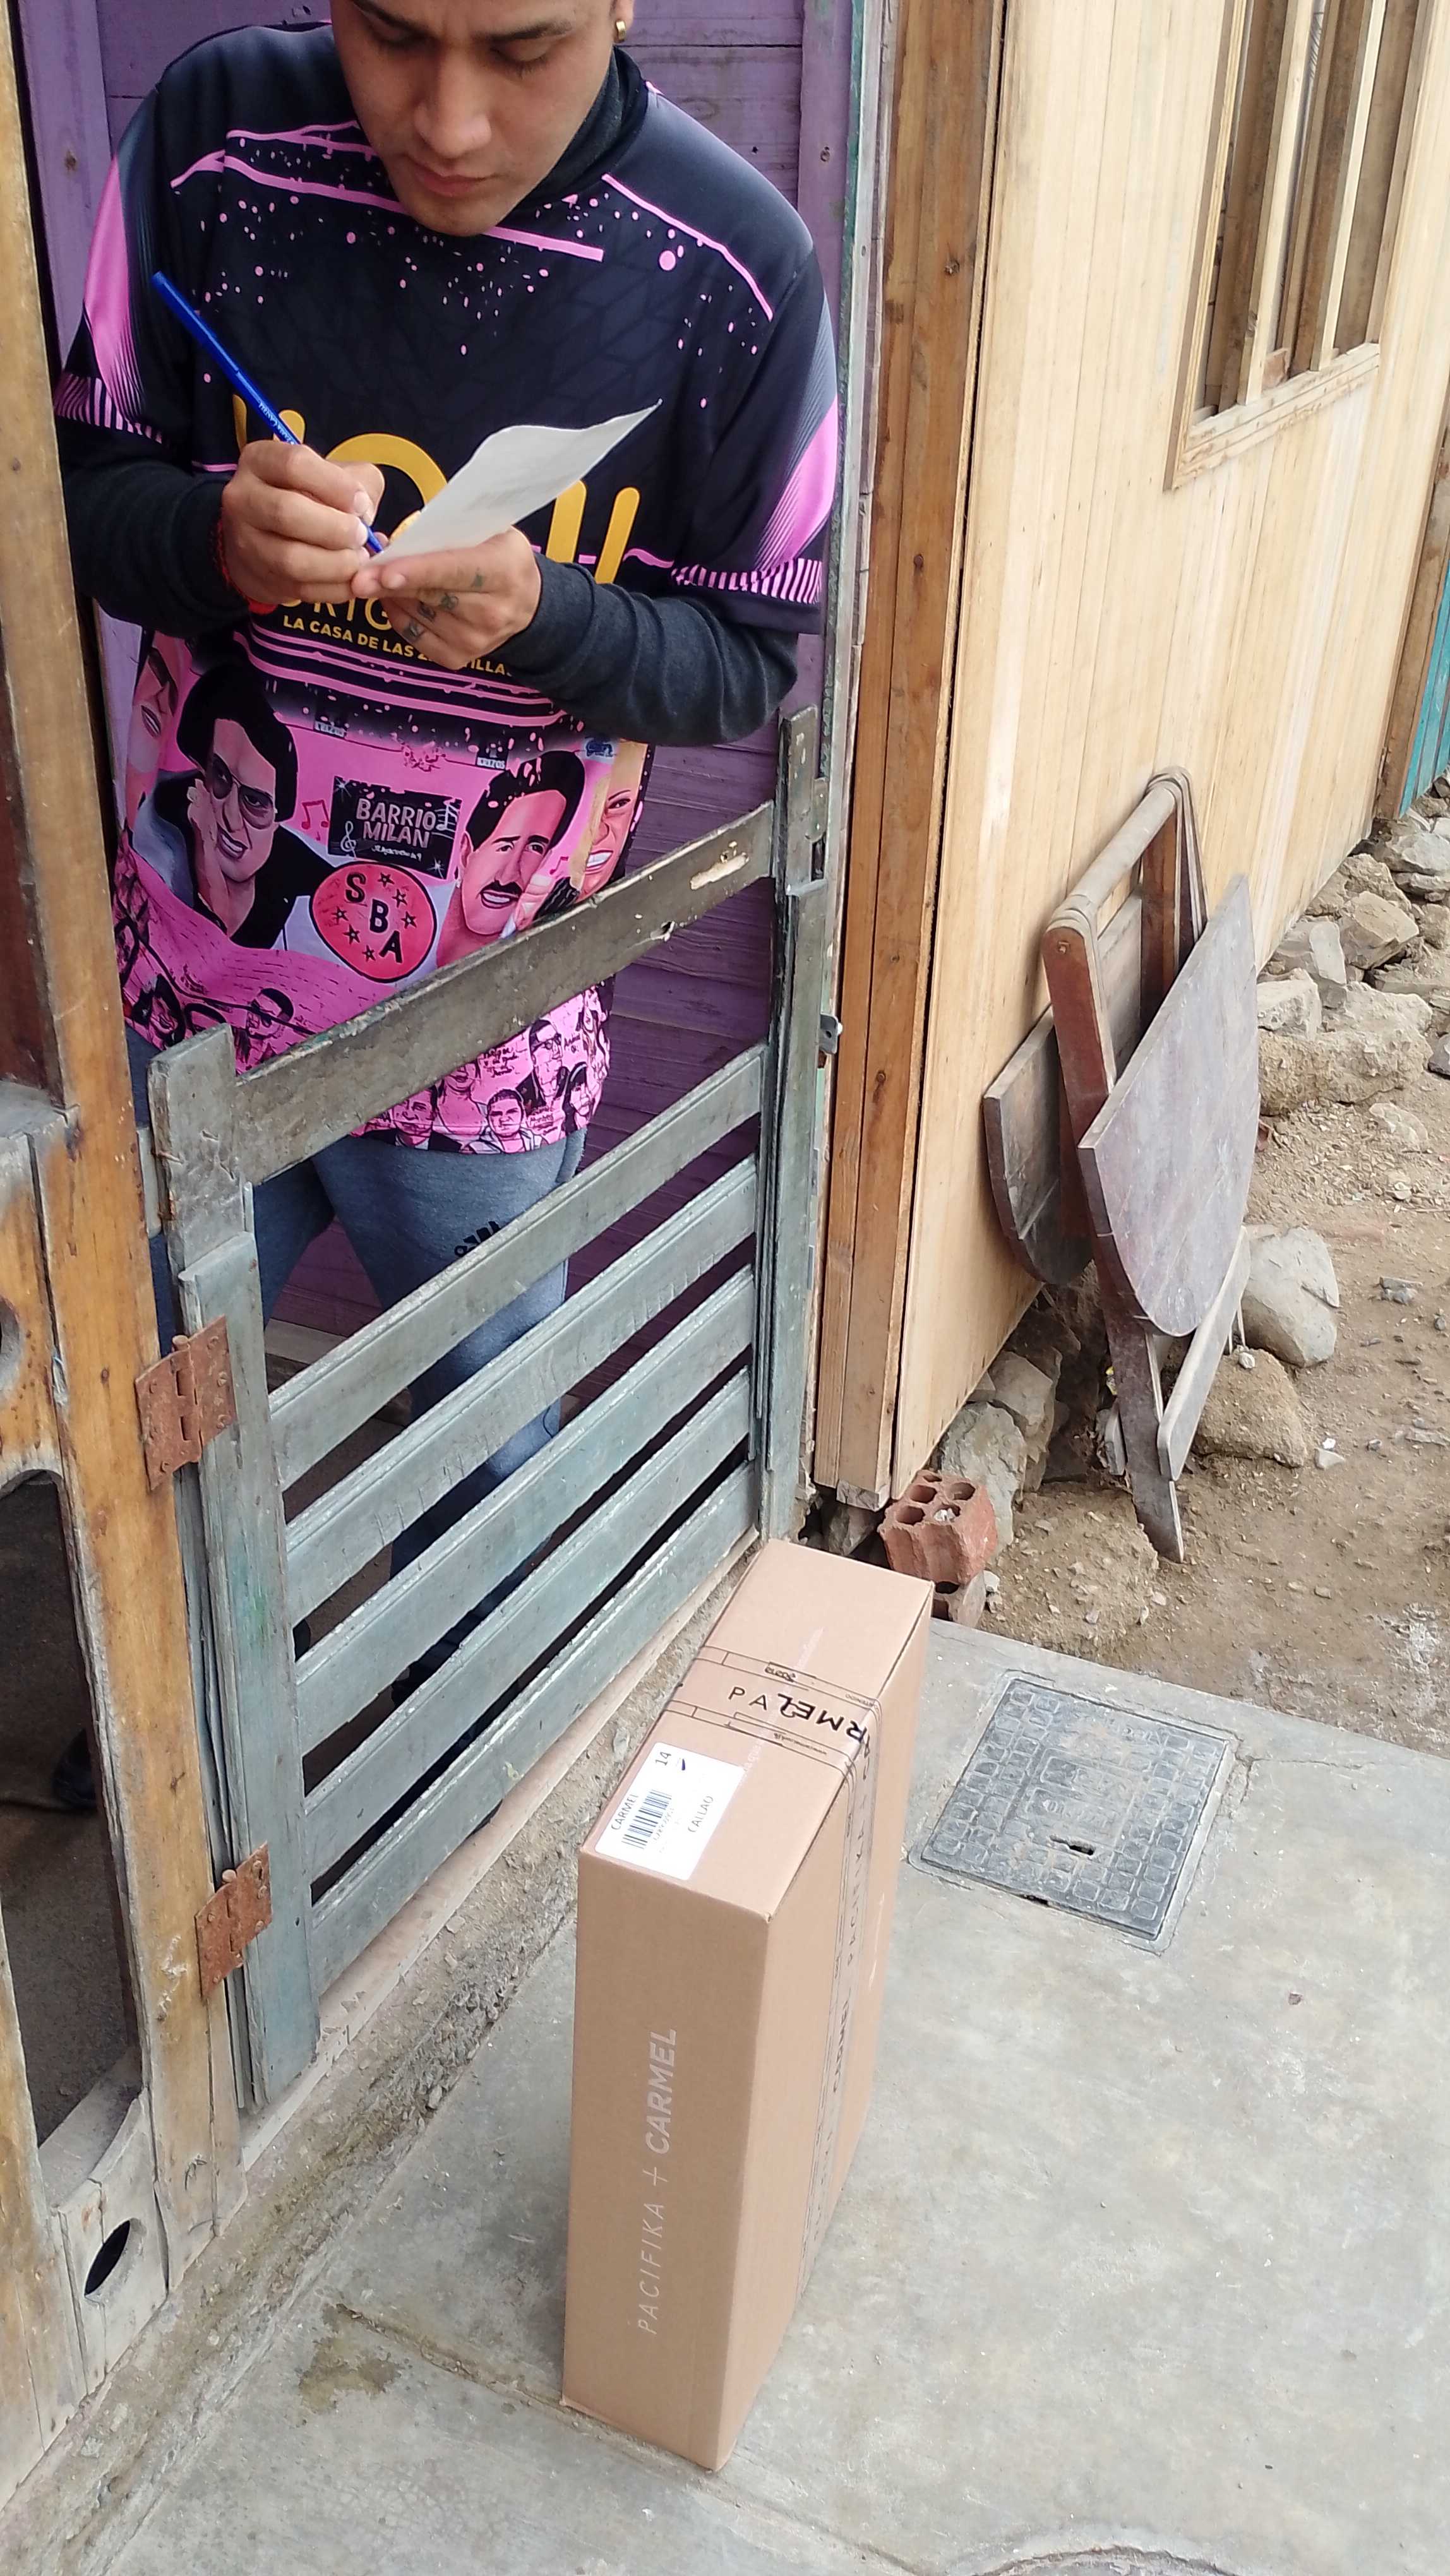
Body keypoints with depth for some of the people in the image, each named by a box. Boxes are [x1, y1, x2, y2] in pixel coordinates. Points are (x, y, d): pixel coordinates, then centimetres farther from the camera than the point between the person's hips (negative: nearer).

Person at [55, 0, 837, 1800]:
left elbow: (750, 663, -6)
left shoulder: (730, 270, -14)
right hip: (201, 989, 2)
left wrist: (542, 616, -27)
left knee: (487, 1444, 19)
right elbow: (85, 485, -2)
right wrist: (218, 533, -25)